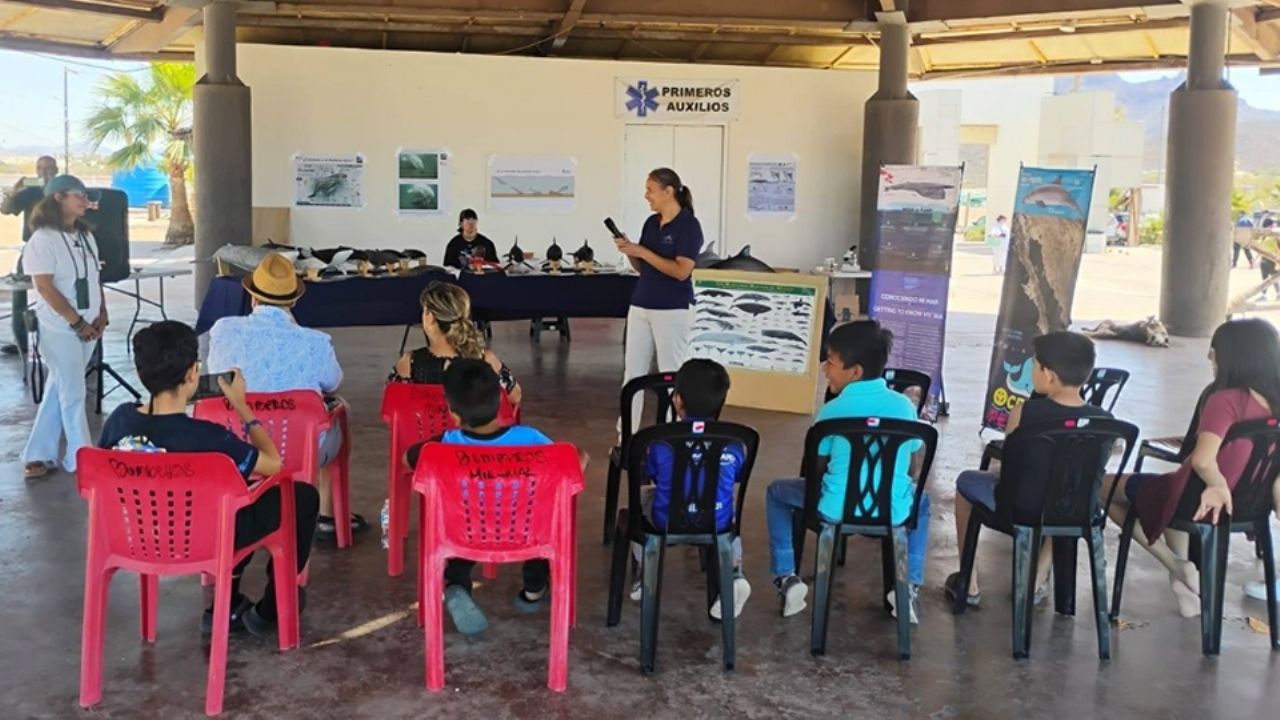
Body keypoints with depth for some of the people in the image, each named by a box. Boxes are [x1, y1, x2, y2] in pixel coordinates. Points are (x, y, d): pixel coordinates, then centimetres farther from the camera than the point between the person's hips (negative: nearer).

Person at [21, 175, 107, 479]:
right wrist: (77, 322, -16)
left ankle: (38, 456, 21)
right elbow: (45, 287, -16)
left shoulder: (85, 236, 11)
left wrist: (101, 315, 2)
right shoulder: (43, 239, -12)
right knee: (73, 394, 0)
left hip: (88, 327, 7)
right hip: (60, 329, -7)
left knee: (58, 391, 12)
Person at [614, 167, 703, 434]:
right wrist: (629, 252, -5)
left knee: (670, 375, 1)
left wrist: (642, 251, -17)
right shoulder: (651, 223, 10)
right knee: (632, 373, 8)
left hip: (673, 311, -7)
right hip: (640, 307, 7)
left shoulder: (689, 225, -11)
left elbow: (681, 271, -20)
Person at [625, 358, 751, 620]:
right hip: (717, 523, 1)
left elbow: (644, 477, 4)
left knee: (642, 495, 32)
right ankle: (734, 575, 16)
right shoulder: (733, 443, -6)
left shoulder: (662, 440, -10)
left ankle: (644, 574, 33)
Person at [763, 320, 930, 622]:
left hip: (837, 510, -2)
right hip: (893, 511, 3)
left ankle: (787, 579, 16)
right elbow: (910, 465, 11)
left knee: (777, 492, 23)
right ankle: (911, 586, 23)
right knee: (920, 500, 38)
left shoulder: (832, 410, -6)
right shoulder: (904, 405, 2)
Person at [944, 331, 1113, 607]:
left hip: (1019, 507, -3)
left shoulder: (1024, 412, -21)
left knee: (966, 481, 28)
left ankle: (969, 584, 30)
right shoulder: (1104, 420, -13)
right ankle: (1038, 582, 38)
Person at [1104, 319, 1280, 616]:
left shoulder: (1226, 400, -25)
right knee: (1172, 487, 41)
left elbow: (1202, 460, -37)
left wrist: (1217, 484, -23)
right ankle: (1182, 572, 29)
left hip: (1197, 500, -8)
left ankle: (1175, 565, 6)